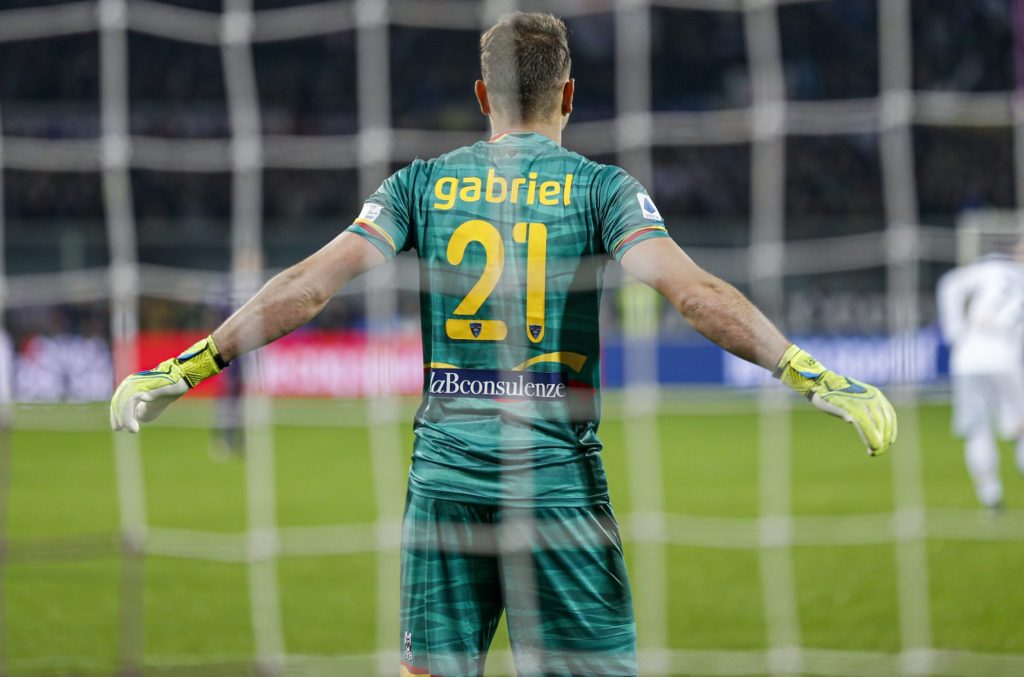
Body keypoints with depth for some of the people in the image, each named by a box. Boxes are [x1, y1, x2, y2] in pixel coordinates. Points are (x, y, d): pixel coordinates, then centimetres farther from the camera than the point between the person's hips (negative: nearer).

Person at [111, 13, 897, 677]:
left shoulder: (423, 185, 7)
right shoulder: (601, 188, 1)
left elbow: (312, 284, 0)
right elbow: (692, 291, -13)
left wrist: (192, 365, 3)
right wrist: (808, 373, -16)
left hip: (445, 473, 2)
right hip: (559, 480, -2)